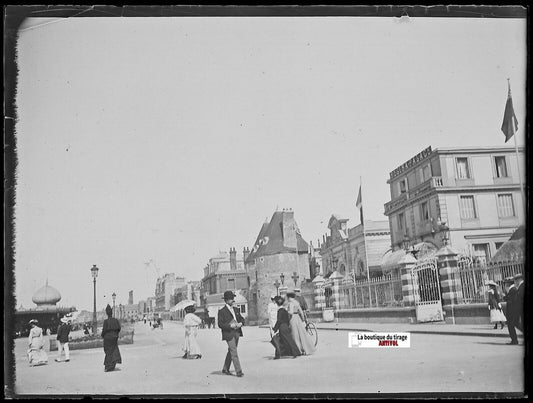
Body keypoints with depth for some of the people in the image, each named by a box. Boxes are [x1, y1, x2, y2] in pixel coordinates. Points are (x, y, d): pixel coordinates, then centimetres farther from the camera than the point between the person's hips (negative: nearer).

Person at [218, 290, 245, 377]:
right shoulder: (222, 311, -6)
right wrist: (230, 325, -21)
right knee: (234, 353, -9)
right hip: (228, 334, -7)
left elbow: (242, 319, 20)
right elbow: (220, 324, -10)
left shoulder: (236, 310, 15)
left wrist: (241, 323, -3)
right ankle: (238, 371, -8)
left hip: (237, 333, 7)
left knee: (231, 352, 15)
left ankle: (225, 369, 28)